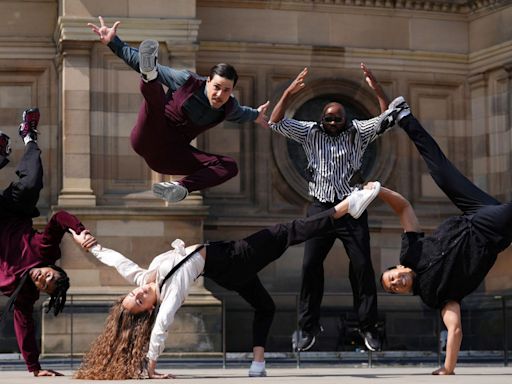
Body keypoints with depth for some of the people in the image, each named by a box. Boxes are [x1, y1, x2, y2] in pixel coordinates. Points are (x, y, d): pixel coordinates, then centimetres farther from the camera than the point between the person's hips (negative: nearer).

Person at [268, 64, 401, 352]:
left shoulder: (358, 133, 4)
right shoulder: (311, 133, 5)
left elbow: (387, 119, -7)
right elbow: (276, 123, -2)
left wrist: (377, 88, -20)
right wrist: (289, 93, -17)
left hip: (352, 210, -1)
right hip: (321, 209, 1)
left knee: (362, 266, -4)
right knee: (311, 266, -5)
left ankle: (368, 326, 3)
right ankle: (309, 326, 3)